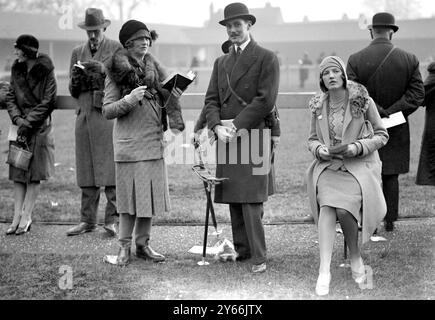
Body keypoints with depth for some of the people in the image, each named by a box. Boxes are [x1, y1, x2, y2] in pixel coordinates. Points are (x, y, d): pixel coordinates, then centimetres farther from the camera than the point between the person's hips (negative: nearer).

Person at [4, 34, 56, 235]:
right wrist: (17, 119, -9)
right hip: (21, 126, 5)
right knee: (18, 175, 2)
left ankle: (26, 217, 3)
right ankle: (17, 217, 4)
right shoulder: (17, 70, 9)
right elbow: (10, 97, 8)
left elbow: (47, 102, -10)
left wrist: (28, 122, -13)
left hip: (39, 128, -5)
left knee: (34, 175, -2)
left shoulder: (46, 72, -7)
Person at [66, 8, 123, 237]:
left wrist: (103, 69, -14)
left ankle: (112, 220, -4)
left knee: (111, 169, -8)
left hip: (109, 115, -4)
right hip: (85, 114, 4)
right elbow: (73, 92, 19)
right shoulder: (78, 53, 17)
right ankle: (88, 220, 10)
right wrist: (76, 78, -3)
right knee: (86, 170, 4)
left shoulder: (117, 49, 5)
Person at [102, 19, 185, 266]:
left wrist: (175, 128, -11)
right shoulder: (117, 72, -2)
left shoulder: (155, 68, 9)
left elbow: (171, 97, 6)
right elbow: (107, 110, -4)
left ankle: (143, 244, 18)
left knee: (152, 194, 7)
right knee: (130, 195, -2)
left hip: (154, 141, 4)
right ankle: (124, 247, 8)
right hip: (129, 143, -4)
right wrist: (129, 100, -20)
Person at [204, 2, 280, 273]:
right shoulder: (221, 63, 20)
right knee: (233, 200, 7)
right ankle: (242, 250, 15)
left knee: (251, 200, -10)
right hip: (227, 138, 6)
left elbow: (266, 99, -9)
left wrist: (236, 124, -12)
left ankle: (259, 257, -6)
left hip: (254, 136, -6)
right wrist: (217, 126, -7)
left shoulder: (266, 58, 0)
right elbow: (212, 99, 12)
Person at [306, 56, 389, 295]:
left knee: (344, 208, -27)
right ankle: (324, 270, -30)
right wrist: (319, 149, -7)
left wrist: (358, 147, -14)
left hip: (359, 165, -2)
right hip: (328, 165, 3)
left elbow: (382, 135, 2)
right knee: (326, 206, -26)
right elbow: (312, 139, 17)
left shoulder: (362, 101, -3)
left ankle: (355, 256, 2)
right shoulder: (318, 106, 8)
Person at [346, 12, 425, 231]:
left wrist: (376, 112, -10)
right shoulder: (409, 60, -3)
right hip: (396, 131, 2)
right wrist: (391, 113, -10)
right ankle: (390, 221, 16)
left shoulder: (355, 60, -8)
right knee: (391, 176, 12)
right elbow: (417, 94, -7)